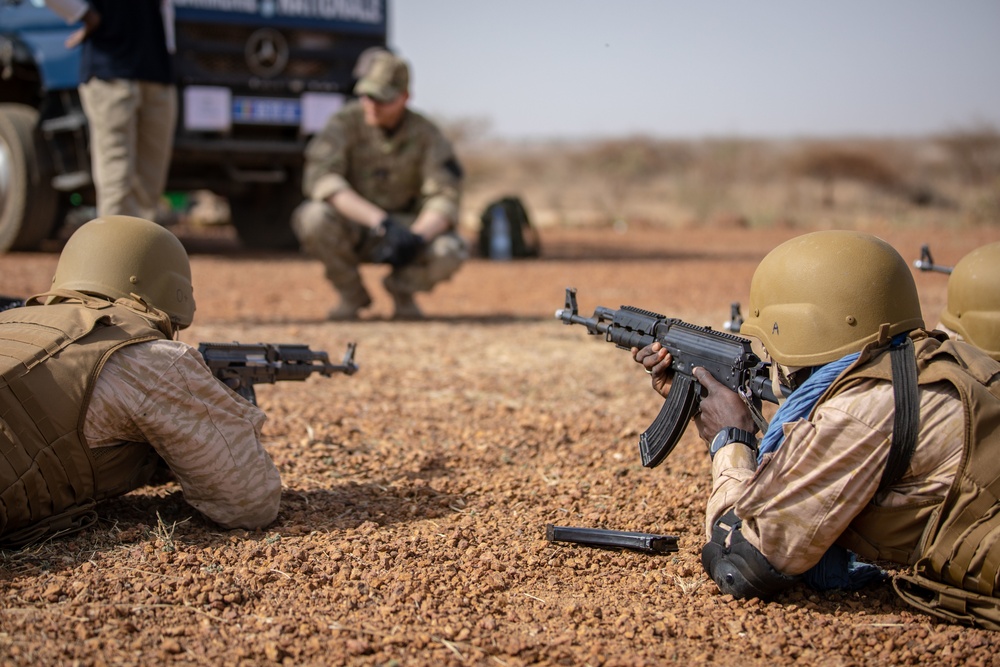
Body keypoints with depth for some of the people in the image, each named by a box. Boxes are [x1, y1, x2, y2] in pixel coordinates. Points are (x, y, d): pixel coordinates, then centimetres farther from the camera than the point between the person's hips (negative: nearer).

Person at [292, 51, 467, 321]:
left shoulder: (425, 134, -8)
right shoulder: (346, 122, -12)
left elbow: (444, 198, -14)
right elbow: (320, 177, -27)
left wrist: (416, 237, -36)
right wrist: (380, 221, -37)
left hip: (408, 227, 1)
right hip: (352, 228, 0)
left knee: (450, 251, -29)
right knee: (313, 217, -33)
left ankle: (402, 289, 7)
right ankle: (351, 295, -5)